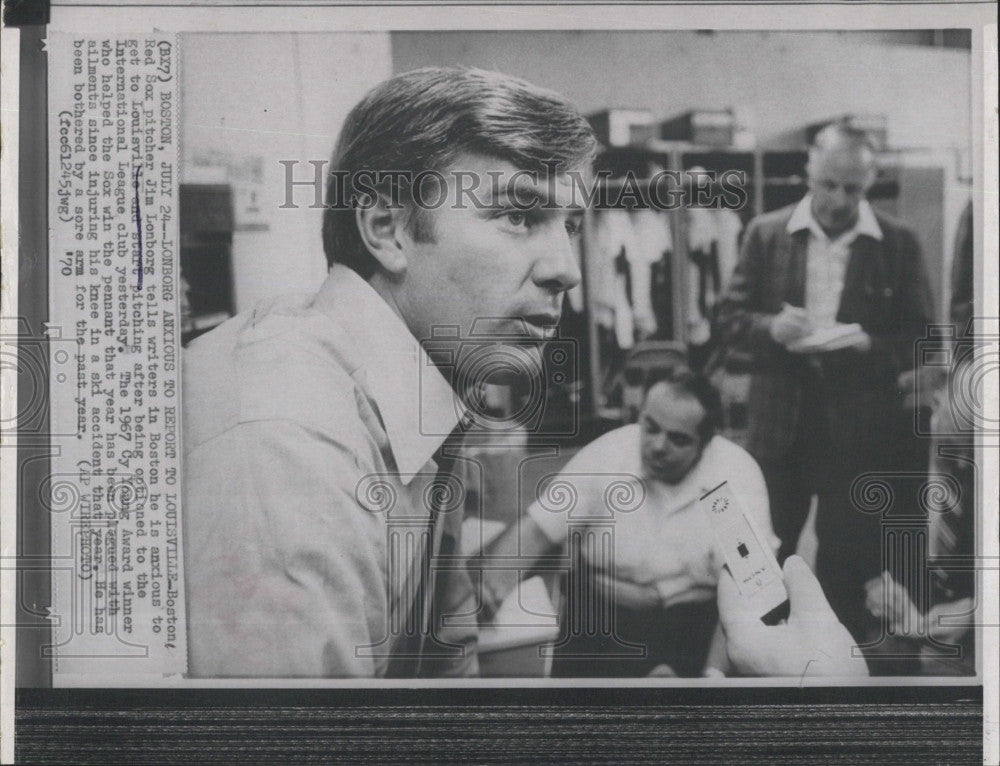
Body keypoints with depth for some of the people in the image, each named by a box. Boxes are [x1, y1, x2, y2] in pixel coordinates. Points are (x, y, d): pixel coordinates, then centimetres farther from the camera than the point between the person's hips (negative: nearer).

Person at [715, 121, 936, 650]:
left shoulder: (898, 244, -1)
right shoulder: (766, 234, 2)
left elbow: (921, 339, 1)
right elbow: (729, 319, 5)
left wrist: (870, 344, -18)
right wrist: (771, 328, -16)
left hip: (861, 430, -1)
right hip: (780, 423, 1)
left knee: (848, 568, 7)